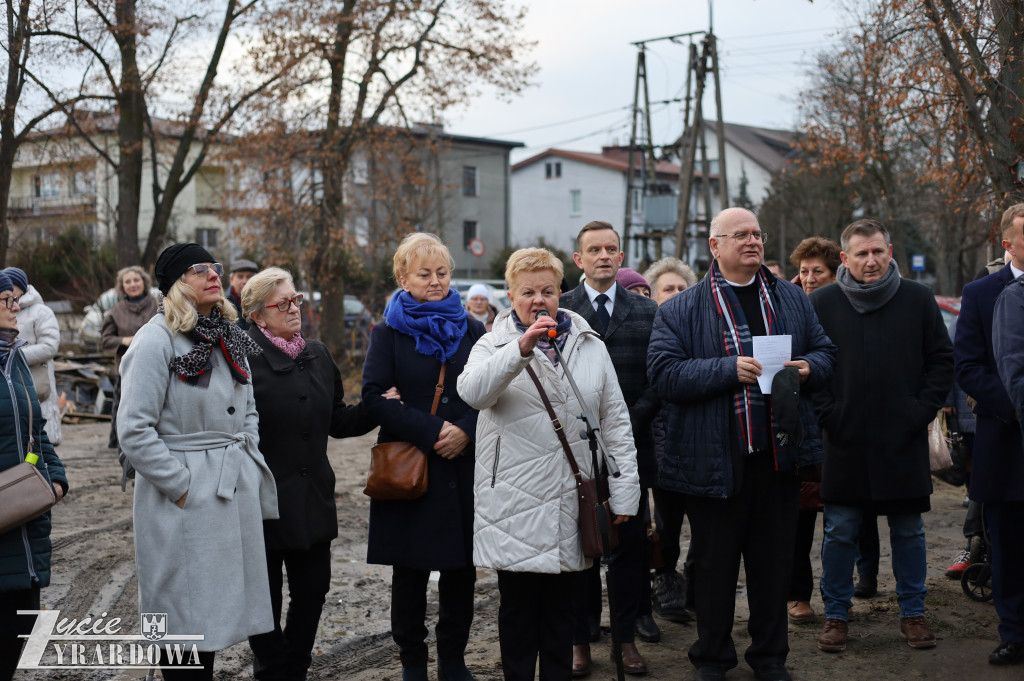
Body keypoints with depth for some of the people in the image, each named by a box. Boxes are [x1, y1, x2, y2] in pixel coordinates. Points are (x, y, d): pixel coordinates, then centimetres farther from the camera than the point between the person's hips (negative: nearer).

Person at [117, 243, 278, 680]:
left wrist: (249, 463, 10)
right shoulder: (157, 341, -12)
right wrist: (182, 486, -15)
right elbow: (134, 431, -16)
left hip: (236, 495, 7)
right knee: (187, 616, -1)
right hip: (186, 502, -7)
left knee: (217, 610, 14)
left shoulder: (229, 339, 12)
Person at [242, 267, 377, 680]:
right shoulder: (245, 358, -12)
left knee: (312, 589, 11)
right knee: (264, 596, 9)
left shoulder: (318, 356, 11)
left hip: (313, 498, 6)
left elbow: (338, 422, 16)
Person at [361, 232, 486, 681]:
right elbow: (374, 396, -8)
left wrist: (465, 429, -12)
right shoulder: (389, 333, 2)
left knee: (461, 569, 5)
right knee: (409, 572, 5)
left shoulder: (471, 330, 10)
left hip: (463, 466, 2)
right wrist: (432, 431, -16)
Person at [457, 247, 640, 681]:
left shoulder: (591, 348, 11)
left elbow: (616, 424, 10)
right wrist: (521, 348, -30)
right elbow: (472, 392, -20)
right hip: (514, 504, -2)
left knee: (561, 604, 12)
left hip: (571, 505, 3)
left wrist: (623, 494, 5)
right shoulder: (494, 346, 3)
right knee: (518, 605, 4)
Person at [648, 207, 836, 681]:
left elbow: (825, 350, 17)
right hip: (715, 459, -3)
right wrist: (729, 370, -20)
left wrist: (809, 369, -6)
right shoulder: (681, 311, -2)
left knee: (774, 561, 12)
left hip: (779, 455, 4)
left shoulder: (792, 299, 12)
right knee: (715, 565, 7)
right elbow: (664, 372, -12)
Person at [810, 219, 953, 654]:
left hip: (904, 440, 1)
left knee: (908, 532, 10)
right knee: (840, 533, 6)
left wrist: (924, 409, -2)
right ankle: (836, 615, 18)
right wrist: (826, 414, -4)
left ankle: (912, 613, 23)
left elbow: (942, 359, 7)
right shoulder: (822, 303, 1)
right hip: (845, 440, 0)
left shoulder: (918, 299, 3)